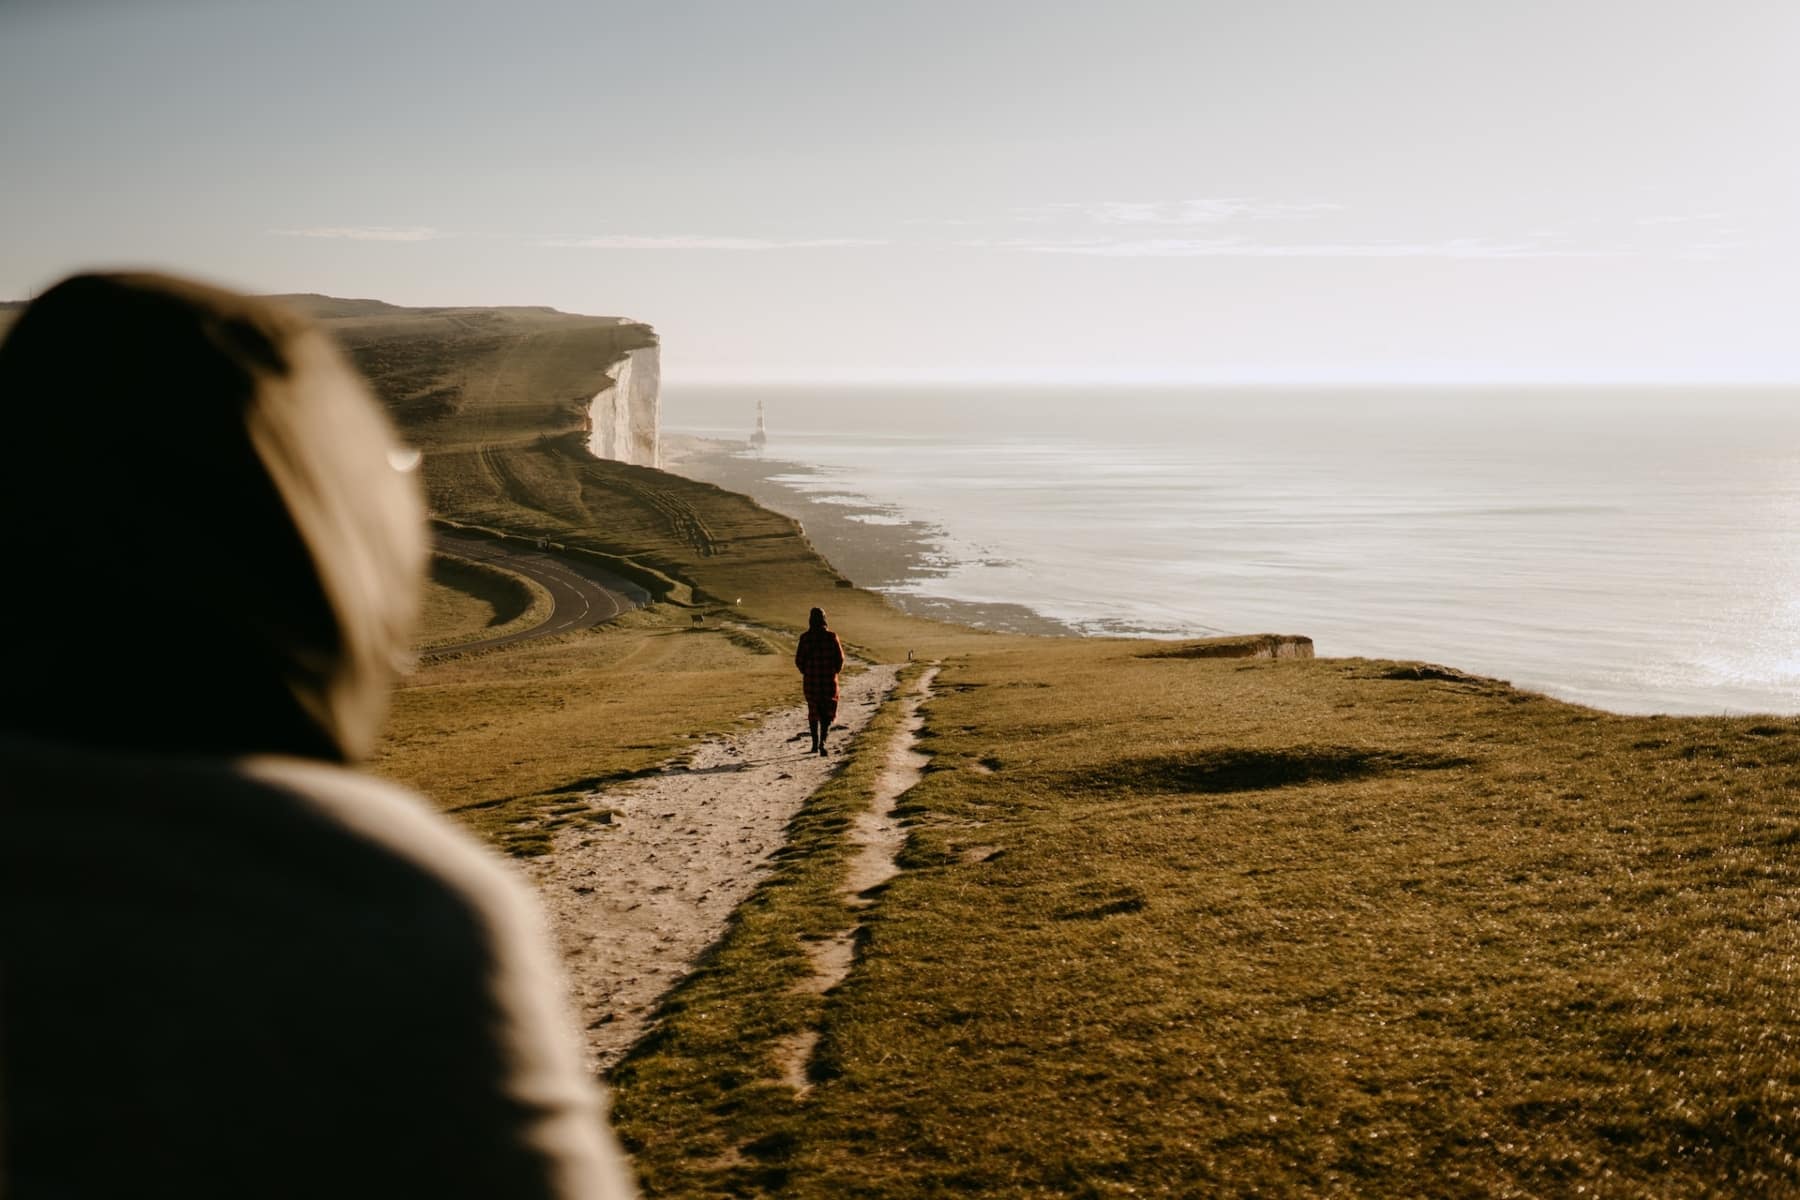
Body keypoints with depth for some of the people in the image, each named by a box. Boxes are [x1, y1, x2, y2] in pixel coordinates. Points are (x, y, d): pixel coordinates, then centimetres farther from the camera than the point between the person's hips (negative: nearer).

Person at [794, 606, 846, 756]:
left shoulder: (805, 637, -6)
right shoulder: (832, 636, -7)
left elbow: (799, 660, -5)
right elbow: (840, 659, -5)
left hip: (811, 681, 1)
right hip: (829, 681, -1)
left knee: (813, 713, 16)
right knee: (827, 713, 9)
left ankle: (815, 744, 16)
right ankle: (822, 741, -11)